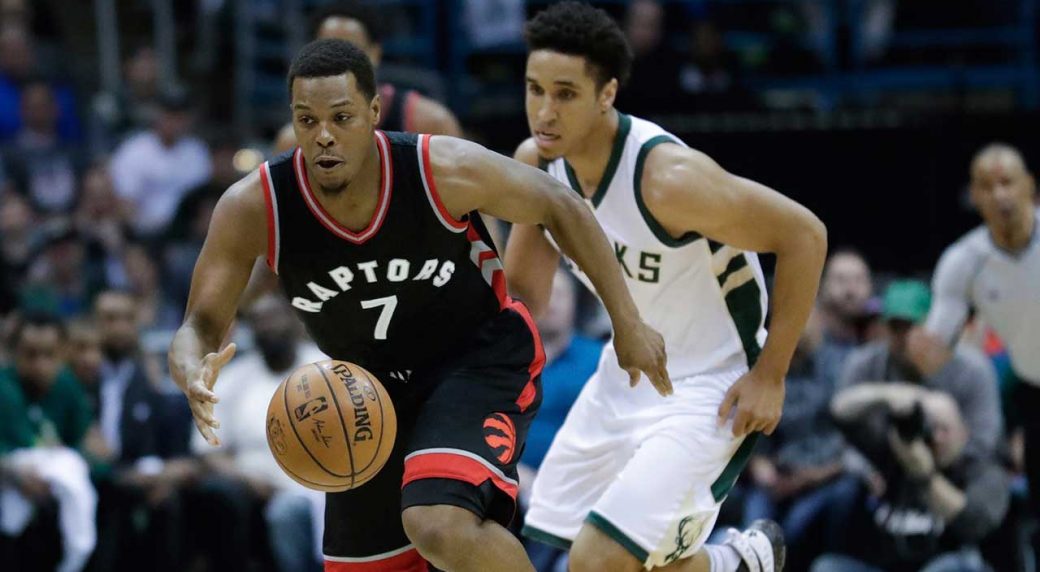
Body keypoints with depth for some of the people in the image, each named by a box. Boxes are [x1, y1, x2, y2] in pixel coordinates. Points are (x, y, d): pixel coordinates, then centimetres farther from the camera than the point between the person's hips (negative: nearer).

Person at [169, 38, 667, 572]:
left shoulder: (445, 171, -27)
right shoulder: (254, 208, -22)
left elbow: (561, 208, -10)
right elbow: (200, 327, -16)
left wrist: (628, 323, -7)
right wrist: (195, 374, -41)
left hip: (481, 360, -4)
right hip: (373, 387, 4)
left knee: (441, 527, -30)